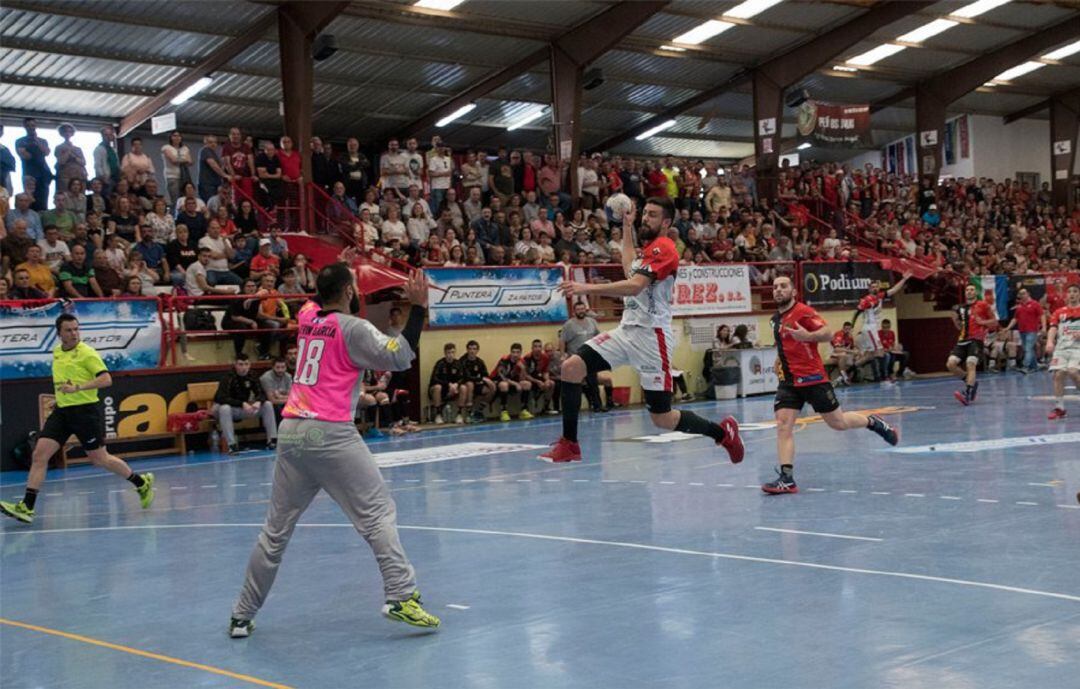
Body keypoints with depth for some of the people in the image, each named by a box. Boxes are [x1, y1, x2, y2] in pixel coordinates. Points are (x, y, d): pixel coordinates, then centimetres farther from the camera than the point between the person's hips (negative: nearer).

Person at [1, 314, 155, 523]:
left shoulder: (87, 353, -10)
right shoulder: (56, 352, 11)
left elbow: (106, 379, -21)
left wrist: (78, 388, -29)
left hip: (86, 410, -6)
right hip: (61, 411, 6)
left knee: (100, 459, 2)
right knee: (39, 455, -7)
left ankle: (142, 483, 22)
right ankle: (27, 506, -6)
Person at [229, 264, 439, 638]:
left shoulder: (308, 317, 15)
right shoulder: (353, 328, -3)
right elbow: (400, 357, -7)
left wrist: (337, 272, 41)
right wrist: (418, 308, -4)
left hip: (291, 432, 6)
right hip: (330, 434, -6)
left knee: (276, 530, 13)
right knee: (378, 512, -1)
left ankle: (242, 616, 18)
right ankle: (400, 596, -13)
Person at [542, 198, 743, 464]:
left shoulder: (663, 248, -12)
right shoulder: (649, 247, 18)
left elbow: (635, 285, -25)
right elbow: (631, 269, 38)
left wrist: (588, 288, -31)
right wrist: (627, 227, 35)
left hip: (650, 335, -9)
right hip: (627, 330, 9)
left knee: (662, 418, -5)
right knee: (572, 367, -9)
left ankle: (723, 431, 20)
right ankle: (569, 445, -4)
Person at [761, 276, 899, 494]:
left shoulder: (803, 311, -9)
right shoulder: (776, 318, 14)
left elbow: (827, 334, -19)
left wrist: (807, 336, -35)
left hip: (812, 378, -6)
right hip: (788, 381, 6)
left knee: (838, 423, 3)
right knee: (783, 426, -10)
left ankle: (873, 422, 32)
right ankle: (787, 479, -12)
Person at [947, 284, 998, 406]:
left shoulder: (983, 305, 3)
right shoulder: (961, 308, 18)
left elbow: (995, 322, 4)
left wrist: (982, 322, -11)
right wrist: (955, 319, 8)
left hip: (976, 339, -6)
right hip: (963, 340, 6)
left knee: (970, 364, -23)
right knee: (950, 364, -9)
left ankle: (967, 394, -32)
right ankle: (971, 383, 11)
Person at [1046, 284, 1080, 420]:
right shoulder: (1059, 312, 13)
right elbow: (1053, 328, 3)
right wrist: (1050, 342, -15)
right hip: (1061, 347, 3)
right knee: (1058, 374, -9)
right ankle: (1059, 408, -1)